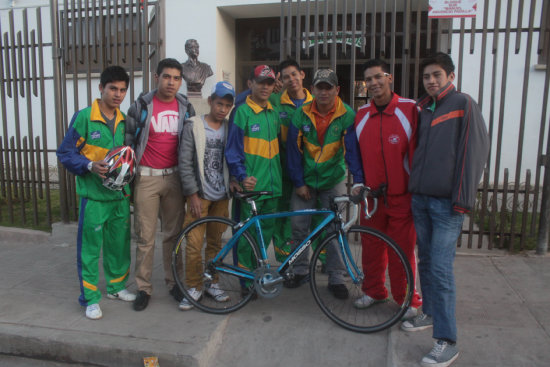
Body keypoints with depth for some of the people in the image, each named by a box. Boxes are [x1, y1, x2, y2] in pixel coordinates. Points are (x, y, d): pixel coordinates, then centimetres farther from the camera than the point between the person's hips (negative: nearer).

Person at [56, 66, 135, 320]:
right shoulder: (84, 117, -7)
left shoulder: (124, 121, 9)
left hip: (120, 194, 5)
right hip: (94, 195, -5)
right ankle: (90, 298, 17)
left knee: (120, 244, 15)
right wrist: (91, 166, -20)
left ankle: (116, 286, 33)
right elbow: (65, 153, -6)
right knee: (90, 248, 3)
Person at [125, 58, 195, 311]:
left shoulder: (185, 108, 9)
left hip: (174, 177, 3)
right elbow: (128, 141, 4)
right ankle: (143, 288, 16)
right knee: (145, 237, 2)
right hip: (146, 178, -2)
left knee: (173, 234, 9)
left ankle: (174, 283, 24)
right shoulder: (141, 106, 0)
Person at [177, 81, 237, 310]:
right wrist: (193, 194, -10)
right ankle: (194, 287, 14)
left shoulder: (229, 128, 7)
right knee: (194, 244, -3)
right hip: (199, 195, -3)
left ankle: (212, 283, 27)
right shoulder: (193, 126, -3)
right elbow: (184, 163, -7)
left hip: (221, 196, 3)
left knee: (215, 242, 12)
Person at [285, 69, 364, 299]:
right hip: (305, 180, 2)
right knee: (298, 226, 5)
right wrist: (298, 182, -4)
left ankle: (336, 277, 16)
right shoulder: (302, 114, -5)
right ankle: (300, 271, 24)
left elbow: (353, 149, -14)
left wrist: (358, 180, -24)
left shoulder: (347, 115, -9)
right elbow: (294, 150, -2)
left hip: (334, 180, -1)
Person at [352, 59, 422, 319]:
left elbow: (418, 151, -7)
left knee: (402, 250, 5)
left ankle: (407, 300, 24)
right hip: (371, 195, 4)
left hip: (401, 195, -4)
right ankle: (374, 292, 33)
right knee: (371, 247, 13)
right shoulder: (361, 115, 7)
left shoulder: (409, 109, -6)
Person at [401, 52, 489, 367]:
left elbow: (475, 152, -10)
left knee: (441, 268, -9)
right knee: (426, 262, 15)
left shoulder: (464, 105, -4)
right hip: (420, 199, 7)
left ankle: (447, 342, -1)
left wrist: (463, 199, -15)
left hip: (447, 202, -6)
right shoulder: (422, 109, 15)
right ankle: (431, 314, 31)